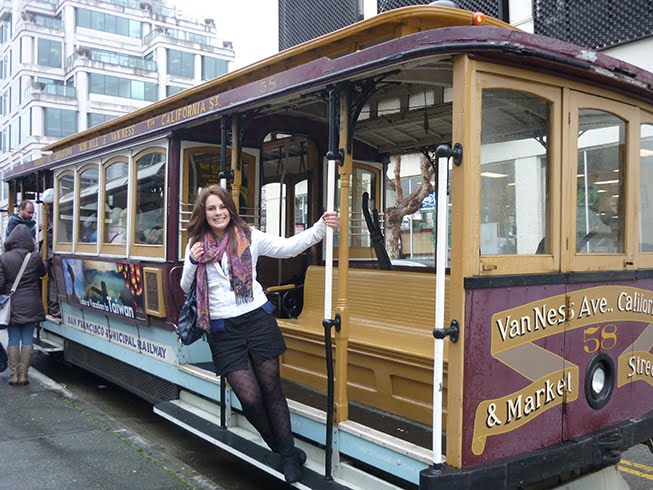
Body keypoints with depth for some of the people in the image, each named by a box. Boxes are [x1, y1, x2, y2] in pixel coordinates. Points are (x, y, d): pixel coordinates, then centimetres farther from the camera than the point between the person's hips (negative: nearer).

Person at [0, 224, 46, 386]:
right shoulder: (35, 258, -7)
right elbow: (42, 273, 13)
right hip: (31, 305, 0)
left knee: (13, 340, 8)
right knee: (27, 339, 7)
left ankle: (14, 375, 11)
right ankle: (23, 375, 9)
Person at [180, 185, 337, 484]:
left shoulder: (248, 236, 1)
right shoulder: (196, 244, 6)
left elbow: (288, 247, -4)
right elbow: (186, 287, 13)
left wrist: (321, 226, -15)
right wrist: (192, 263, -7)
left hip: (257, 320, -1)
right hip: (224, 330, 1)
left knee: (271, 389, 6)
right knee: (250, 398, -1)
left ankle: (289, 455, 21)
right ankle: (281, 448, 25)